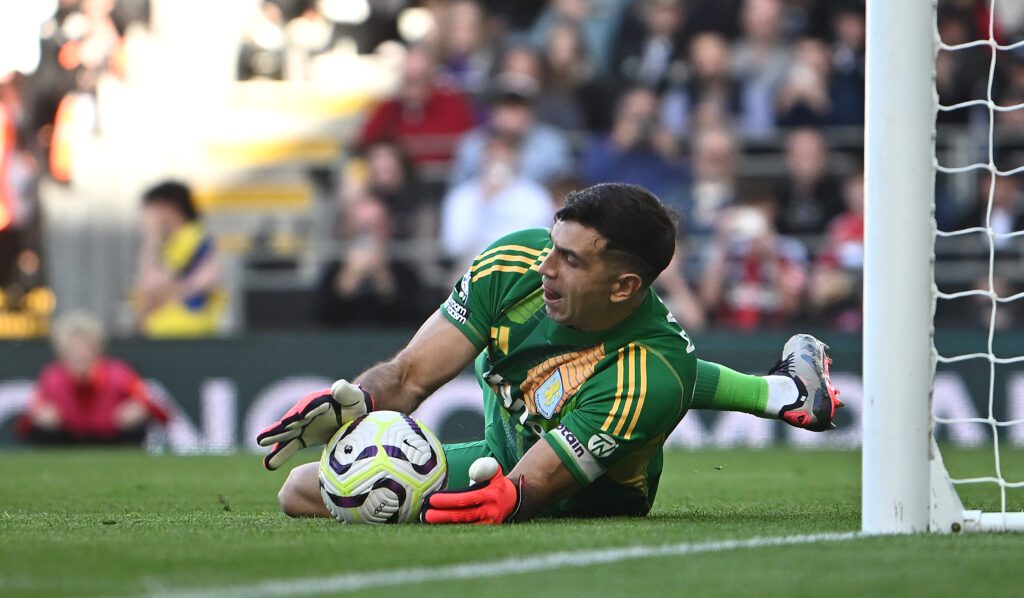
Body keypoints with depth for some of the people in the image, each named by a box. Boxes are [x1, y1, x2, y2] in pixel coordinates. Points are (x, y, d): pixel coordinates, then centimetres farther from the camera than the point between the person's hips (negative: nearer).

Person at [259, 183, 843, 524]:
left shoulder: (650, 382, -41)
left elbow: (531, 486, -38)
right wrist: (350, 401, -43)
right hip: (510, 434, 6)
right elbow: (413, 374, -22)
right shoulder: (516, 263, -27)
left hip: (587, 502, -6)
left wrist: (504, 499, -61)